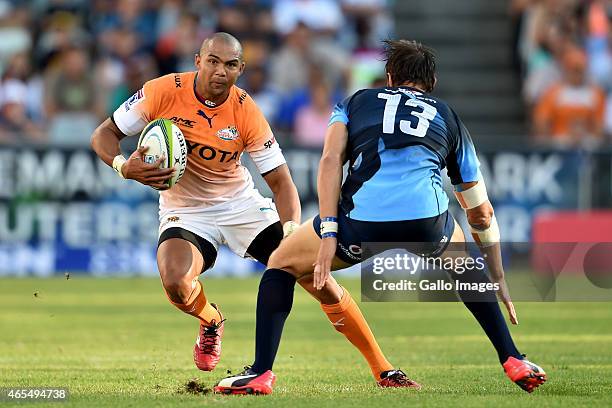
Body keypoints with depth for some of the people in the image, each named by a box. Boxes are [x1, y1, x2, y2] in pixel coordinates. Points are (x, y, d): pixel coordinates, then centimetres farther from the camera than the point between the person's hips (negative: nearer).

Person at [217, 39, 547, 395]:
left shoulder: (357, 102, 29)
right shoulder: (449, 118, 32)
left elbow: (331, 160, 8)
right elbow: (482, 213, 35)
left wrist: (329, 233, 1)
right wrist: (498, 282, 43)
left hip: (360, 220, -2)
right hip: (427, 221, 2)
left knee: (283, 265, 24)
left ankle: (261, 372, 11)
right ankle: (513, 361, 30)